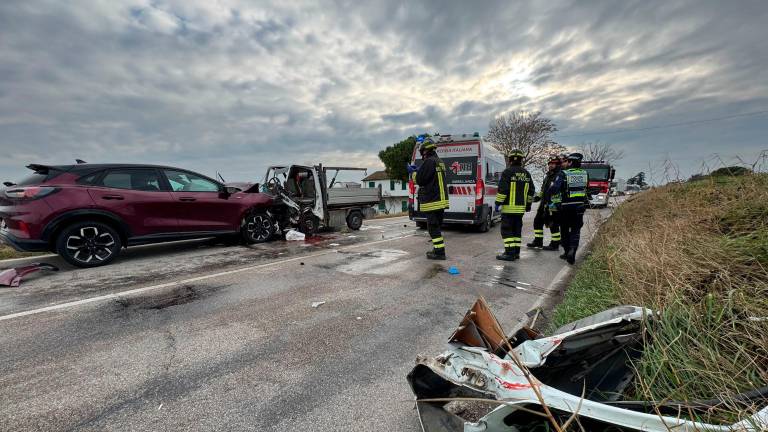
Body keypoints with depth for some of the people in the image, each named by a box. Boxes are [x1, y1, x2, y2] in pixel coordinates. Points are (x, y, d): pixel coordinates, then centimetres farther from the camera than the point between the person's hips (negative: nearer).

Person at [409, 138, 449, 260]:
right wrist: (418, 170, 22)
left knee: (433, 227, -4)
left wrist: (413, 172, 3)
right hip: (441, 200, 10)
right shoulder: (439, 162, 17)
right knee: (437, 226, 17)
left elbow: (420, 180, -15)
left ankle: (439, 252, -2)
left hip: (432, 201, -10)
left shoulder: (429, 162, -15)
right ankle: (438, 249, 26)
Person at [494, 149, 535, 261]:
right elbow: (531, 190, 15)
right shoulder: (526, 174, 11)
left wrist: (498, 203, -9)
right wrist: (528, 204, 24)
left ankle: (510, 253, -5)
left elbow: (502, 189, -16)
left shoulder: (507, 172, -10)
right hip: (521, 207, 7)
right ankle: (516, 252, 18)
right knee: (517, 230, 14)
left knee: (507, 230, -2)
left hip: (509, 207, -7)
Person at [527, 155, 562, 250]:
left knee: (553, 224, -3)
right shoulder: (547, 175, 18)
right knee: (537, 221, 13)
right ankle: (538, 241, 24)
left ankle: (555, 244, 9)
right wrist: (538, 196, 14)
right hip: (544, 203, 10)